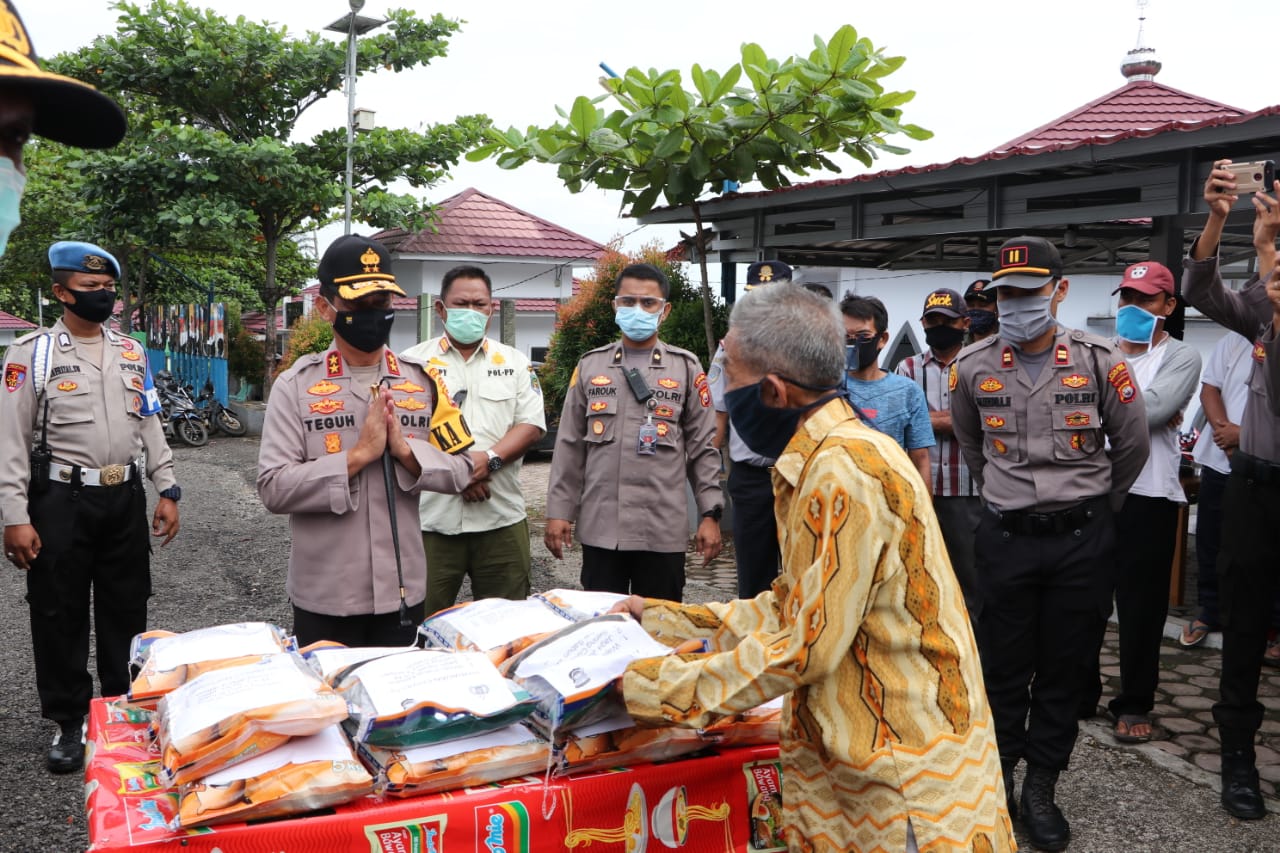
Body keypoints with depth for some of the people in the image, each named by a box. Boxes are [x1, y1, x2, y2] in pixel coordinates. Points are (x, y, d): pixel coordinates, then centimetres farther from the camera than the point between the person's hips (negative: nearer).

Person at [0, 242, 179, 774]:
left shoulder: (131, 352, 9)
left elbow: (150, 425, 13)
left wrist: (167, 491, 7)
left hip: (125, 497, 4)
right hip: (61, 500, -4)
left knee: (127, 607, 13)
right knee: (60, 613, 5)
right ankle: (69, 724, 19)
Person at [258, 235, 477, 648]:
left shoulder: (423, 381, 4)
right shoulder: (296, 386, -6)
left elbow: (461, 468, 2)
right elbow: (273, 488, -14)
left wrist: (406, 451, -14)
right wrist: (358, 455, -19)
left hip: (403, 592, 3)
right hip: (324, 598, -3)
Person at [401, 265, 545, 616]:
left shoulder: (515, 362, 11)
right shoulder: (413, 361, 6)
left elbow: (531, 426, 3)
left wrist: (488, 461, -14)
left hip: (501, 518, 2)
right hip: (431, 518, -1)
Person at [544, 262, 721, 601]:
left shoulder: (685, 367, 5)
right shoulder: (590, 365, 9)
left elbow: (703, 448, 4)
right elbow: (569, 446, 9)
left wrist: (710, 514, -3)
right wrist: (558, 511, 4)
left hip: (663, 532, -1)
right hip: (600, 529, 1)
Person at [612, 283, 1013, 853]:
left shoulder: (845, 468, -23)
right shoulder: (816, 461, 7)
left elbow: (805, 646, -23)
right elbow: (791, 608, 11)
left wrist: (661, 690, -15)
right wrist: (662, 618, 12)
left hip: (906, 769, -8)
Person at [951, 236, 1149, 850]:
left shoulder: (1100, 361, -7)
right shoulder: (973, 367, -3)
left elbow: (1132, 446, 7)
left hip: (1081, 540, 0)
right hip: (1005, 539, 1)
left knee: (1065, 671, 8)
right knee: (1003, 667, 8)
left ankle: (1041, 788, 23)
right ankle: (996, 779, 25)